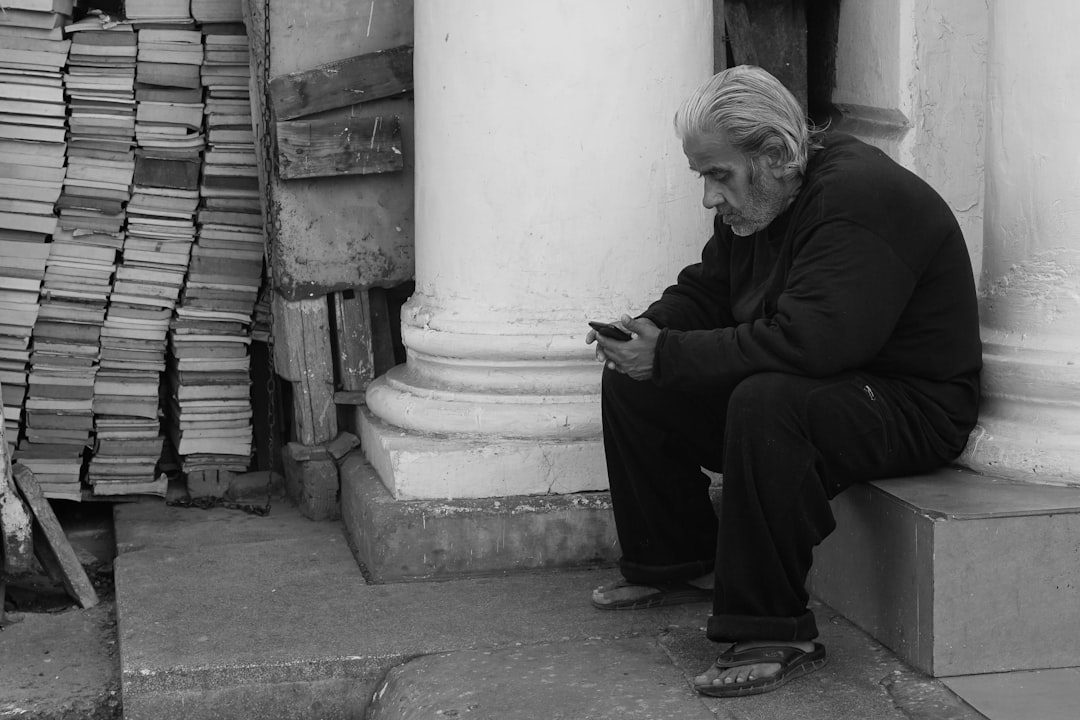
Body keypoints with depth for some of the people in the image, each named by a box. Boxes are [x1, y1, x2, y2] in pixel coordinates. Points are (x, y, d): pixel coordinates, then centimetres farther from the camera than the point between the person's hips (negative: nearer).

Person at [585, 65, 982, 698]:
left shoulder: (860, 200, -26)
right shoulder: (752, 201, 4)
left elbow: (802, 343, -35)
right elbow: (706, 290, 15)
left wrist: (671, 356, -32)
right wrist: (650, 329, -8)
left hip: (911, 406, -10)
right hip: (813, 382, 10)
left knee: (766, 402, -39)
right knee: (633, 384, 4)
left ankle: (775, 634, -30)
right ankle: (677, 566, 17)